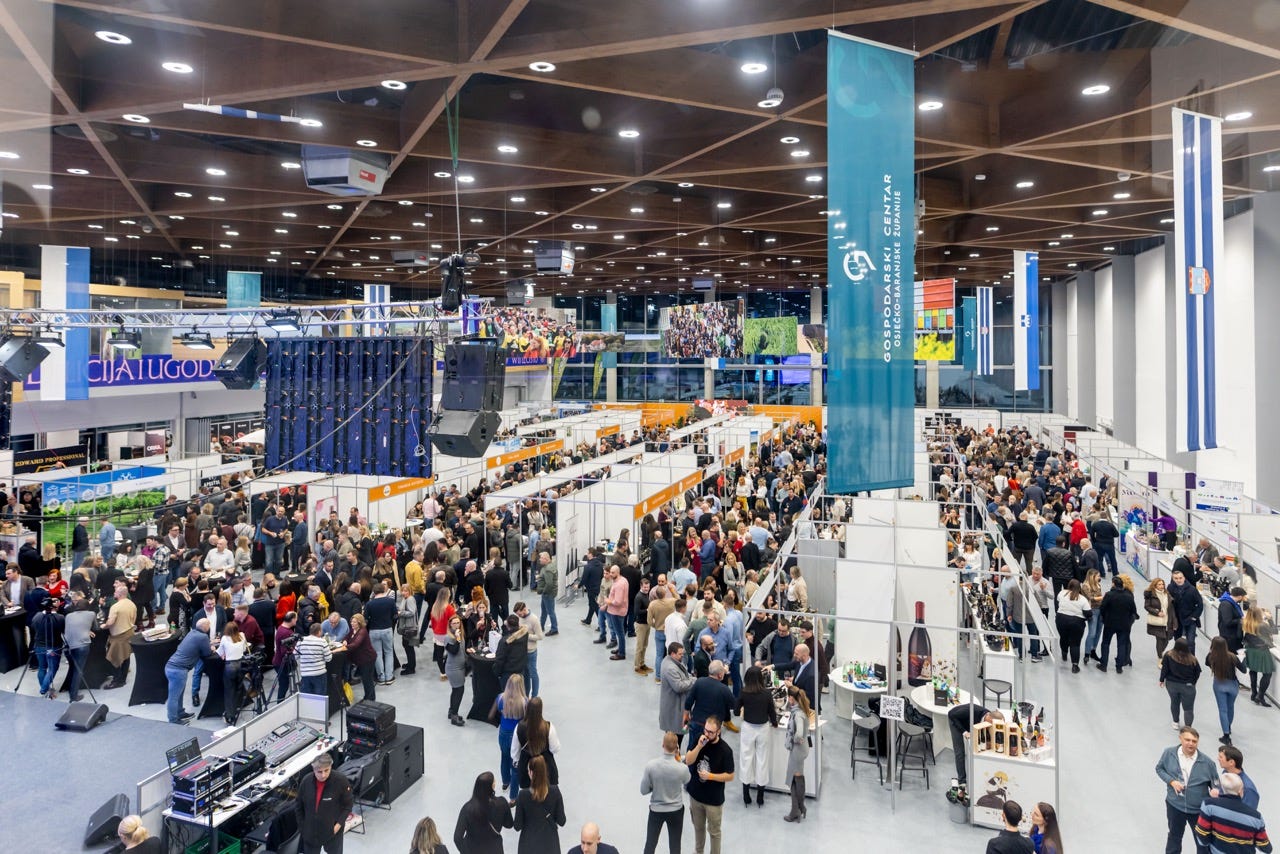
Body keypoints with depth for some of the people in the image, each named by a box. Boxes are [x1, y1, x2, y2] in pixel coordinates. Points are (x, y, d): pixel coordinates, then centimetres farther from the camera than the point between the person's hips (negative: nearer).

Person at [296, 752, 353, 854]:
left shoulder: (341, 781, -23)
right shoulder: (306, 781, -15)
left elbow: (348, 805, -10)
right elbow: (299, 807, 0)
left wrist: (339, 824, -17)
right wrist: (301, 827, 2)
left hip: (333, 830, -2)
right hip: (310, 830, 2)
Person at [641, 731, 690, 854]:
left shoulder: (650, 765, -24)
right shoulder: (683, 768, -24)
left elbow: (643, 790, -12)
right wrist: (679, 760, 2)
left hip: (656, 810, 0)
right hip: (676, 810, 0)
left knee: (650, 843, 21)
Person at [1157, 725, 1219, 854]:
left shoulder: (1206, 762, -17)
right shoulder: (1169, 753, -14)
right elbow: (1159, 768, 0)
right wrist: (1171, 781, -16)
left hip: (1199, 809, -1)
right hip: (1174, 805, 1)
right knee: (1175, 835, 24)